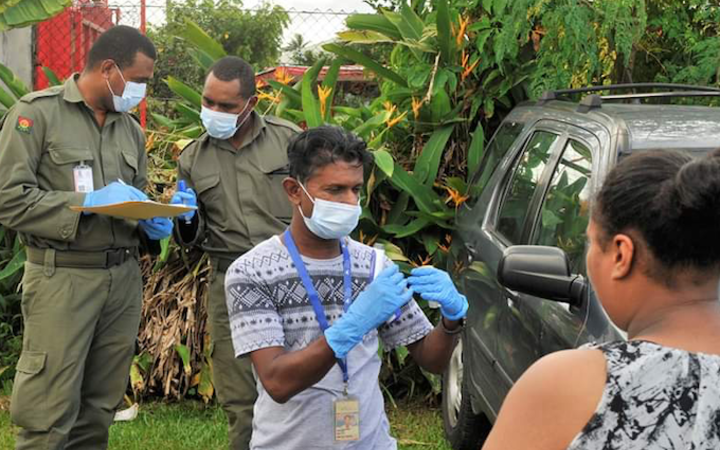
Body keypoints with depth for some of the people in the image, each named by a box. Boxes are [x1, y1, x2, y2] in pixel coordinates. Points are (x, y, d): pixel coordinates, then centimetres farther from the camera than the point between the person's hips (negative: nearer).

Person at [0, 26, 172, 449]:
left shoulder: (132, 129, 15)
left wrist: (151, 222, 0)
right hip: (62, 278, -6)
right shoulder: (37, 113, -5)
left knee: (98, 411, 11)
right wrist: (90, 202, -16)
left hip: (124, 278, 6)